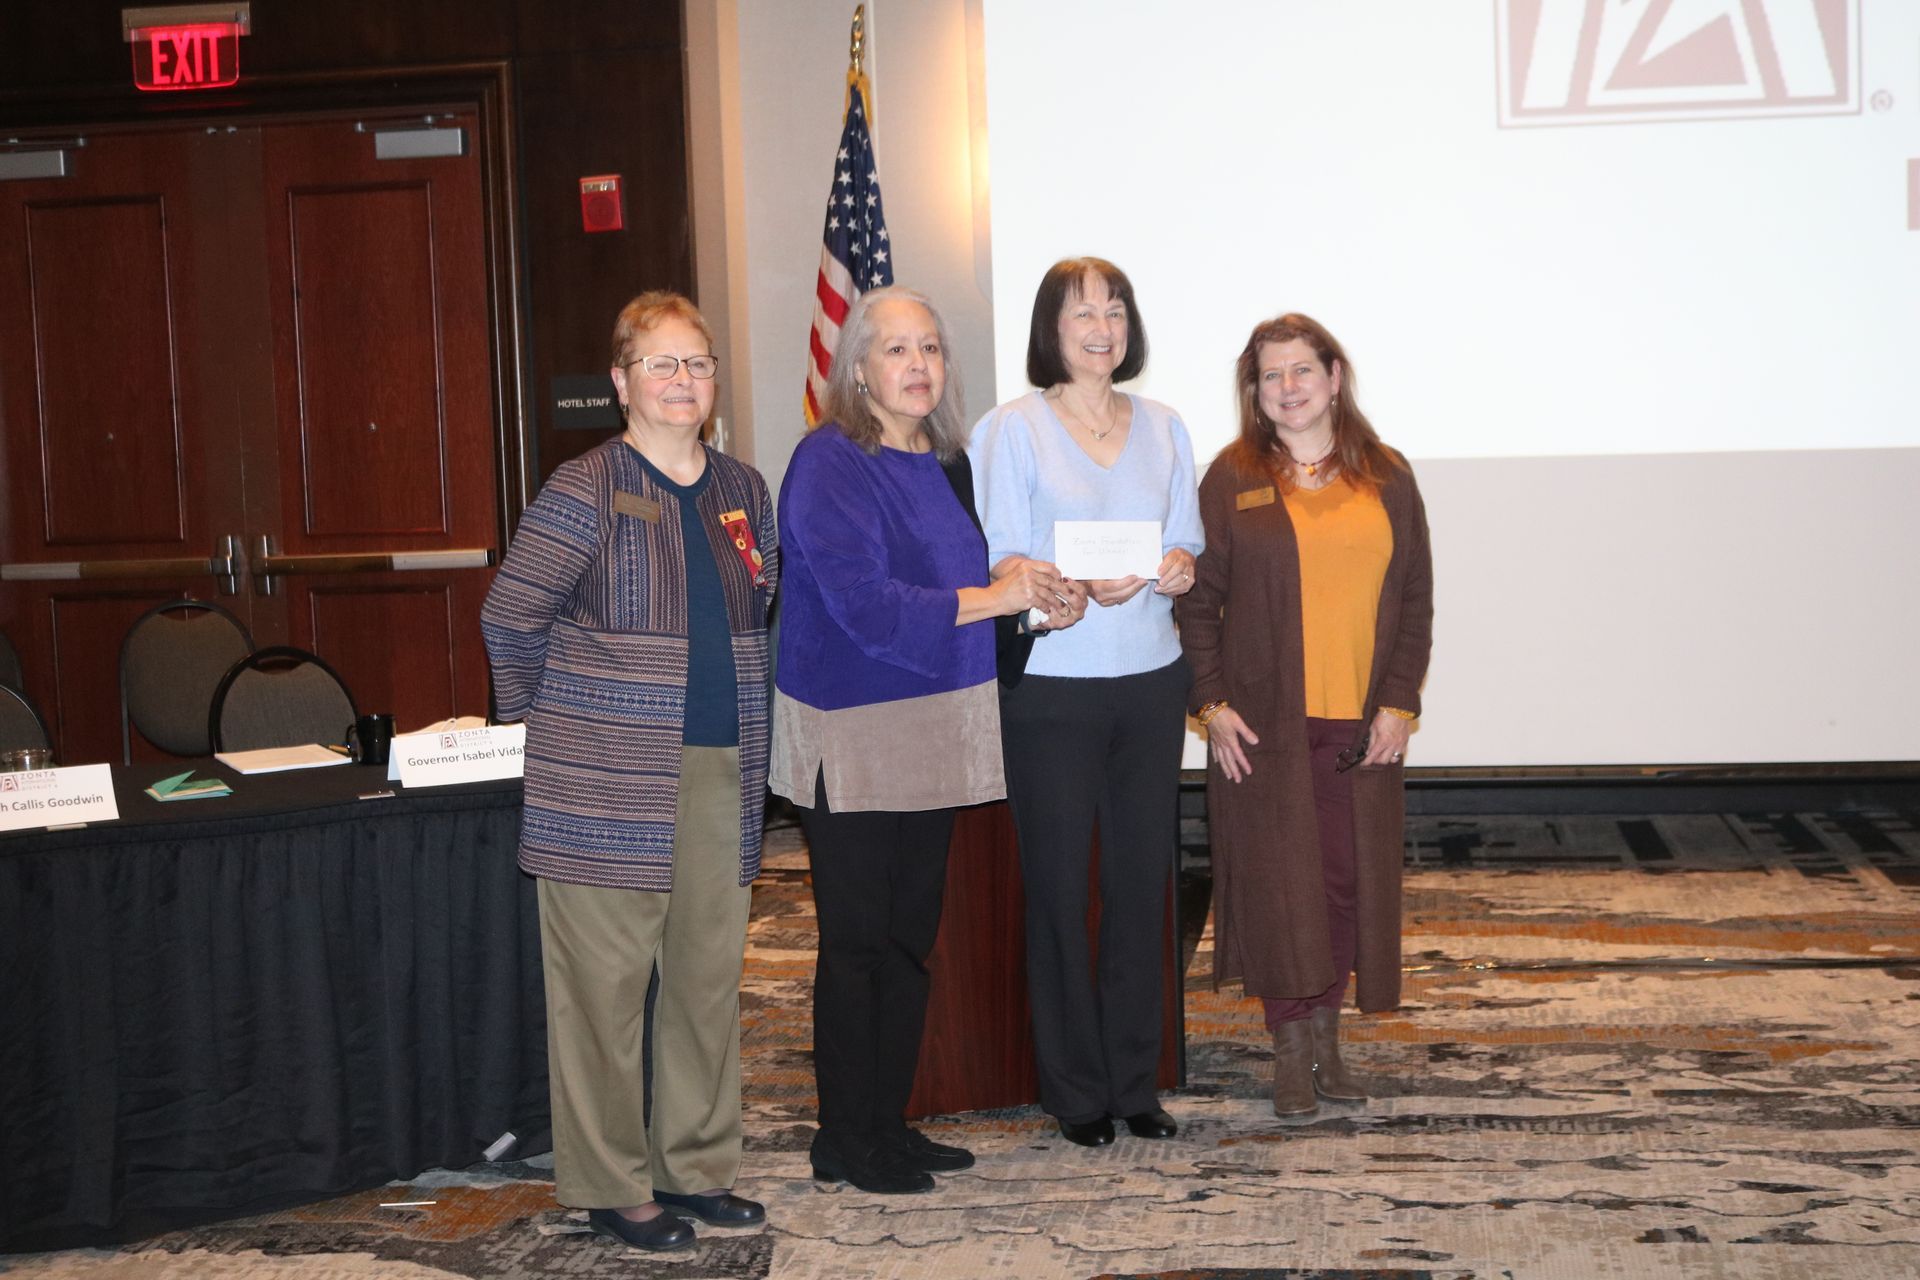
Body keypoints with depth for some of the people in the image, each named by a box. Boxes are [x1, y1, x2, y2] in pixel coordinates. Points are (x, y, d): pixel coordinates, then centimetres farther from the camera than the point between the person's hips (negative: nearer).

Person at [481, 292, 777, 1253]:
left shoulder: (742, 490, 11)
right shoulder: (585, 492, -8)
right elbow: (509, 619, -6)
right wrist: (555, 719, 1)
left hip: (721, 773, 6)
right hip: (609, 782, -6)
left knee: (709, 971, 11)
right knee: (606, 980, 1)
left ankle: (698, 1166, 25)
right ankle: (610, 1186, 13)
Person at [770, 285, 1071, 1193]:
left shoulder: (943, 462, 12)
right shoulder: (829, 464, -12)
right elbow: (864, 604, -22)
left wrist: (1028, 590, 2)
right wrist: (991, 597, -21)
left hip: (932, 734, 8)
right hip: (853, 736, -8)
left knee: (911, 935, 13)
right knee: (857, 939, 0)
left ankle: (889, 1121, 24)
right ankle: (844, 1139, 12)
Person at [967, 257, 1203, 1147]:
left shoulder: (1163, 428, 13)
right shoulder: (1011, 429, -1)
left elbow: (1187, 543, 14)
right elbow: (996, 560, -6)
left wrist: (1177, 568, -9)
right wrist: (1079, 584, -23)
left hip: (1150, 682, 4)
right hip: (1052, 689, -4)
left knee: (1142, 881, 5)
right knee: (1059, 889, 1)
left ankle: (1134, 1080, 19)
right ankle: (1076, 1090, 13)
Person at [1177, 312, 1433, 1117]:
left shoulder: (1386, 477, 8)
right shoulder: (1232, 479, 2)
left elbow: (1414, 598, 8)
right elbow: (1198, 599, 2)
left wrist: (1399, 702, -1)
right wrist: (1212, 704, -7)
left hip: (1362, 722, 2)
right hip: (1262, 723, -2)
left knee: (1349, 877, 5)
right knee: (1278, 878, 0)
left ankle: (1326, 1037, 19)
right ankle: (1290, 1049, 11)